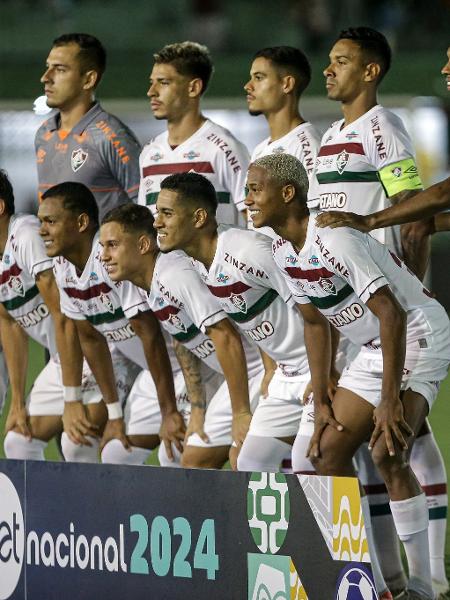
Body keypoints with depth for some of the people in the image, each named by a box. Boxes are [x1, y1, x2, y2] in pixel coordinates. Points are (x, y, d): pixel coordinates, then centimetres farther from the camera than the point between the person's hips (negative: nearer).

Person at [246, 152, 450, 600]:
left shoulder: (332, 240, -26)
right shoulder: (284, 252, 2)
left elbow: (392, 314, -28)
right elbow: (315, 324, 13)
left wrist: (390, 401, -29)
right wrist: (321, 402, 9)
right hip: (374, 348, 10)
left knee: (387, 453, -23)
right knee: (329, 453, 4)